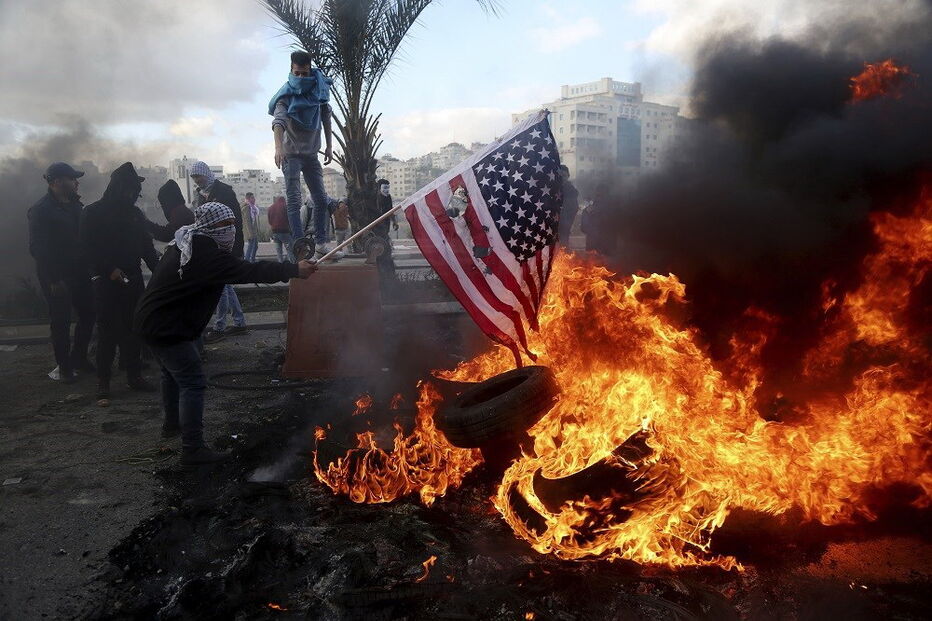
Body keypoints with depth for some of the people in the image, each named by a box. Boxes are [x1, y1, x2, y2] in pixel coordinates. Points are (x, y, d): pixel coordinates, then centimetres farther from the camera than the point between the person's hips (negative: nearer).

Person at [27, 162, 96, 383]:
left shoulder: (74, 205, 9)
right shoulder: (40, 210, -12)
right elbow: (38, 249, -16)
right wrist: (54, 280, -19)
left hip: (80, 273, 7)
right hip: (57, 277, -7)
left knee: (88, 315, 11)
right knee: (61, 322, 3)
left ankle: (78, 357, 28)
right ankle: (64, 366, 16)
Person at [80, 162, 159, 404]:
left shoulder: (134, 213, 10)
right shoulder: (93, 212, -3)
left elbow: (147, 245, 10)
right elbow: (89, 247, -7)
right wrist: (110, 270, -18)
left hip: (132, 278, 5)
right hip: (106, 280, -4)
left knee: (133, 329, 7)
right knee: (108, 331, -3)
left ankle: (134, 376, 16)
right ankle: (103, 384, 3)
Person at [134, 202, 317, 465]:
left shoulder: (186, 244, 8)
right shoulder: (206, 255, -24)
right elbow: (249, 271, -29)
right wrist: (294, 270, -26)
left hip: (151, 320, 11)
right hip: (167, 328, -11)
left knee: (172, 373, 28)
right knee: (192, 383, -9)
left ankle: (172, 424, 48)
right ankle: (192, 449, -6)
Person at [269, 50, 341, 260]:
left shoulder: (319, 89, 1)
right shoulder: (286, 95, -14)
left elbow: (326, 117, 11)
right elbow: (278, 121, -29)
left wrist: (329, 146, 5)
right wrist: (278, 147, -46)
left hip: (311, 154, 6)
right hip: (291, 154, -5)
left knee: (321, 199, 6)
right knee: (294, 201, -10)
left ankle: (320, 243, 13)